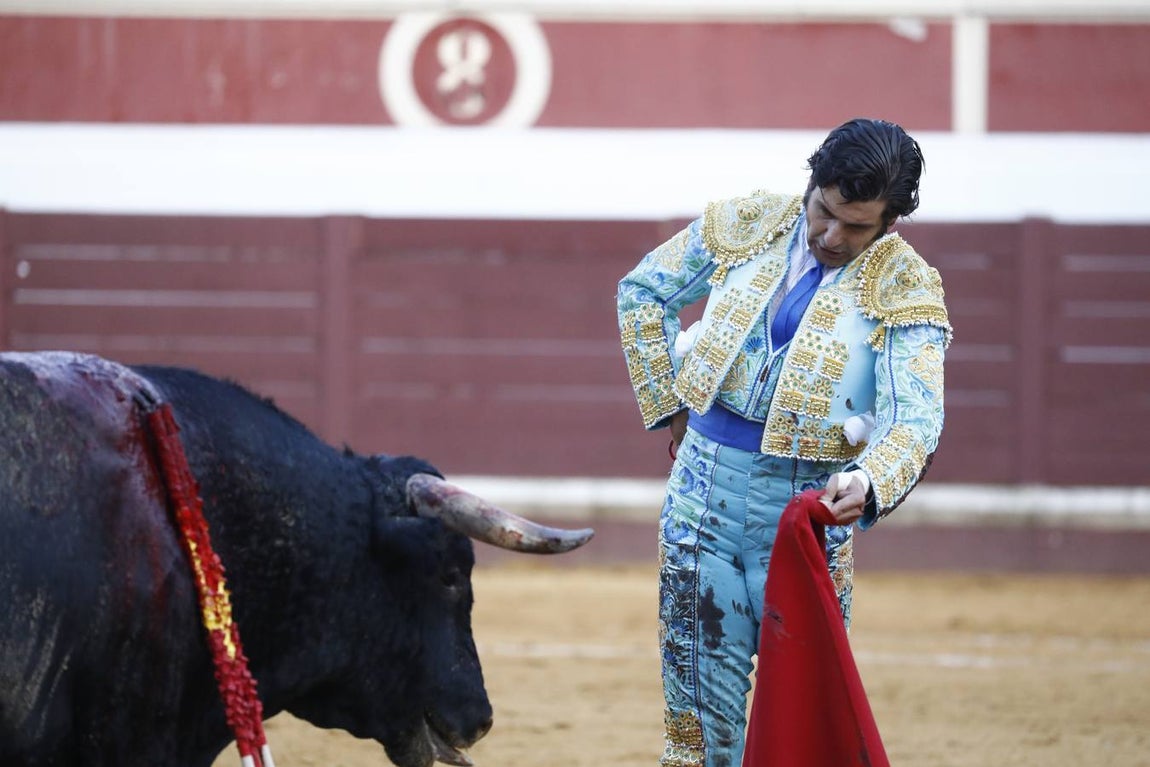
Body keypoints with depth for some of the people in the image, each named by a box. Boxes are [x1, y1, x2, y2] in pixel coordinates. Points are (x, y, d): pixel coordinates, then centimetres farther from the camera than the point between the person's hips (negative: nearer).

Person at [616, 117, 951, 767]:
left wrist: (868, 484, -39)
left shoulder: (906, 292, -8)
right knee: (701, 705, 4)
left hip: (808, 505, -2)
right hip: (703, 485, 2)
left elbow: (915, 419, -19)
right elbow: (644, 290, 15)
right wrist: (670, 407, 10)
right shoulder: (745, 225, 1)